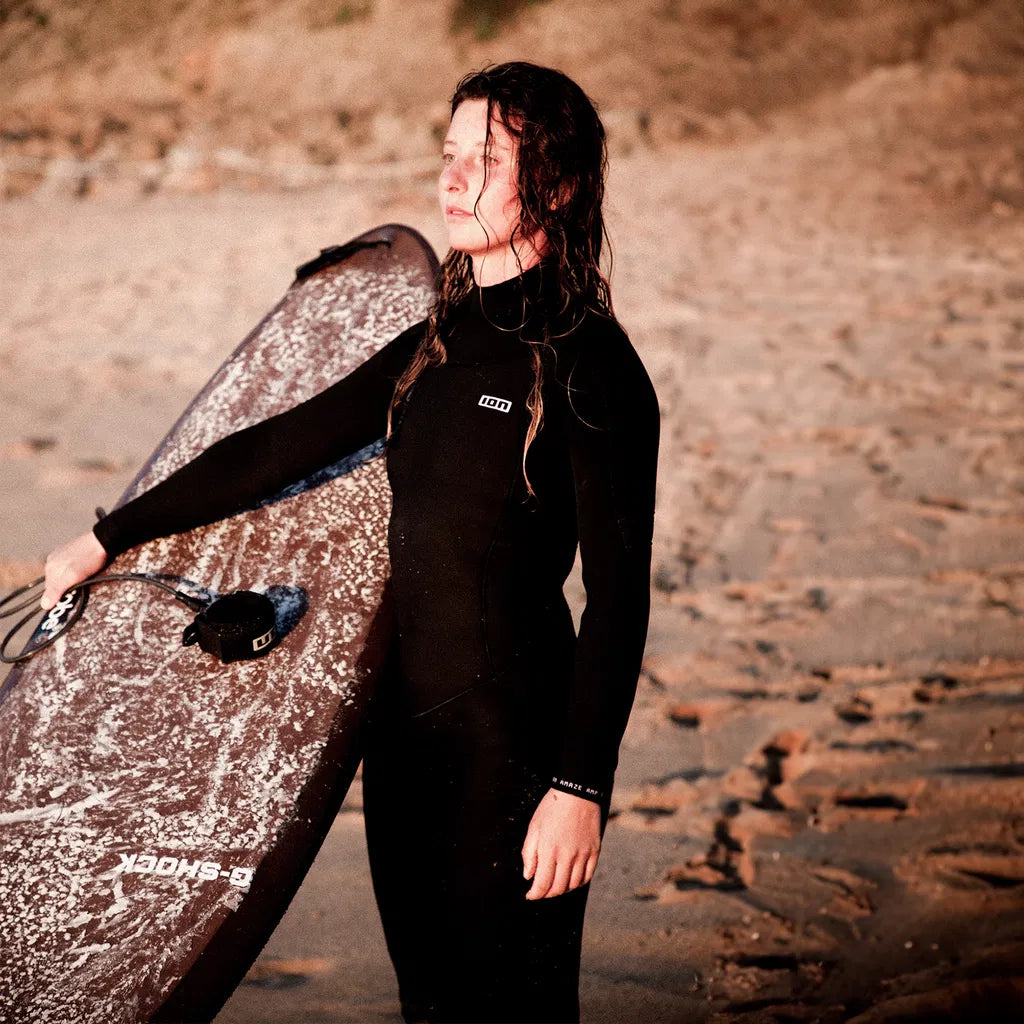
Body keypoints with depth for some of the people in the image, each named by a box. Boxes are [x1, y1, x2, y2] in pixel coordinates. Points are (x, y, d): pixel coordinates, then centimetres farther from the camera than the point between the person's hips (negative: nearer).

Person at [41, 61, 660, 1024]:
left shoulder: (588, 365, -11)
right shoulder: (438, 345, 12)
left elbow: (617, 596, -14)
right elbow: (280, 446, 20)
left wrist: (580, 785, -19)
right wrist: (110, 536, 24)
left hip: (511, 736, -7)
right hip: (408, 727, 7)